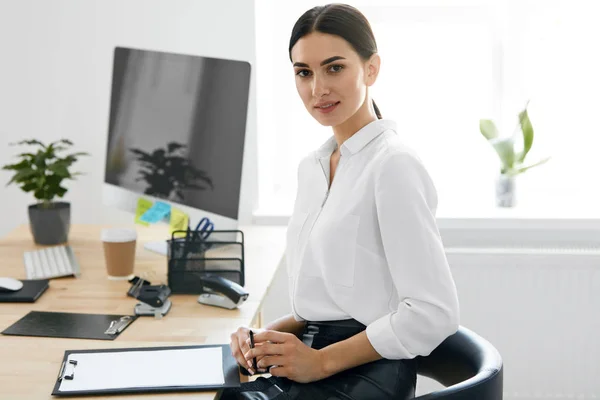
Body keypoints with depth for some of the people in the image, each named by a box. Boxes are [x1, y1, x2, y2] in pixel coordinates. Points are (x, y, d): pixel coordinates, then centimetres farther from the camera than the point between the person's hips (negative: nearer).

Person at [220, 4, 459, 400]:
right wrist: (272, 335, 3)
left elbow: (434, 313, -16)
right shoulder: (311, 167, 13)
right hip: (306, 367, 7)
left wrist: (322, 360, -14)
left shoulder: (393, 165, -12)